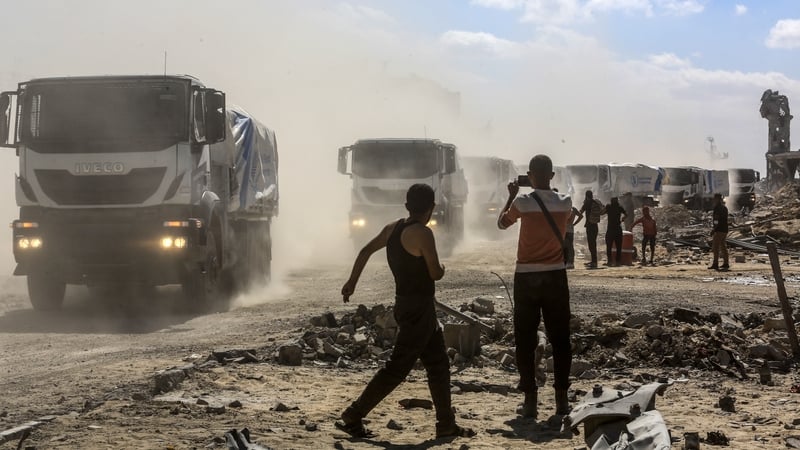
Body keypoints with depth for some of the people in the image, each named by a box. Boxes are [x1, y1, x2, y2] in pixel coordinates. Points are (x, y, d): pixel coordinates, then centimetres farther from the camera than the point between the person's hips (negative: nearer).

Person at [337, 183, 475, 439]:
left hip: (407, 304, 9)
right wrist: (441, 268, 7)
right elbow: (436, 274, -16)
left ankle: (446, 425, 21)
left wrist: (352, 282, 25)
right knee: (397, 369, -5)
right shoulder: (422, 233, -18)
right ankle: (353, 417, -4)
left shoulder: (393, 228, 6)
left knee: (439, 364, 15)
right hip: (418, 309, -9)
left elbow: (365, 251, 15)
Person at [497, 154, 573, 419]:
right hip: (556, 276, 2)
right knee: (560, 339, 9)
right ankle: (561, 399, 9)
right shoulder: (565, 203, -3)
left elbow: (502, 223, 9)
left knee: (525, 340, 5)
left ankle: (530, 400, 2)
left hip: (527, 277, -2)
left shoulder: (523, 203, -10)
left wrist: (512, 195, 19)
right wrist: (543, 189, 23)